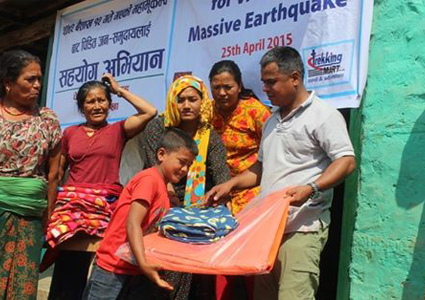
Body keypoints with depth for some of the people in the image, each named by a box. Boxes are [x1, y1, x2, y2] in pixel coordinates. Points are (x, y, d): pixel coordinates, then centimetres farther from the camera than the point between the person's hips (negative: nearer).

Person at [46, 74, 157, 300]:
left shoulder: (118, 130, 9)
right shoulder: (70, 133, 15)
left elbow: (150, 112, -3)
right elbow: (58, 171, 19)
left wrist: (120, 90, 6)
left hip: (106, 204, -1)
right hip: (72, 203, 1)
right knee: (68, 263, -9)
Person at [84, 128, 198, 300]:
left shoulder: (162, 186, 12)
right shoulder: (149, 178, -14)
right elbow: (132, 224, -24)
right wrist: (143, 264, -34)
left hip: (133, 270, 9)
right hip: (112, 268, -9)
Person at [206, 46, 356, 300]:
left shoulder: (324, 115, -4)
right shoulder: (272, 121, 22)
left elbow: (346, 162, -12)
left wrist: (311, 189, -25)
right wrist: (231, 184, 16)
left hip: (301, 228, -8)